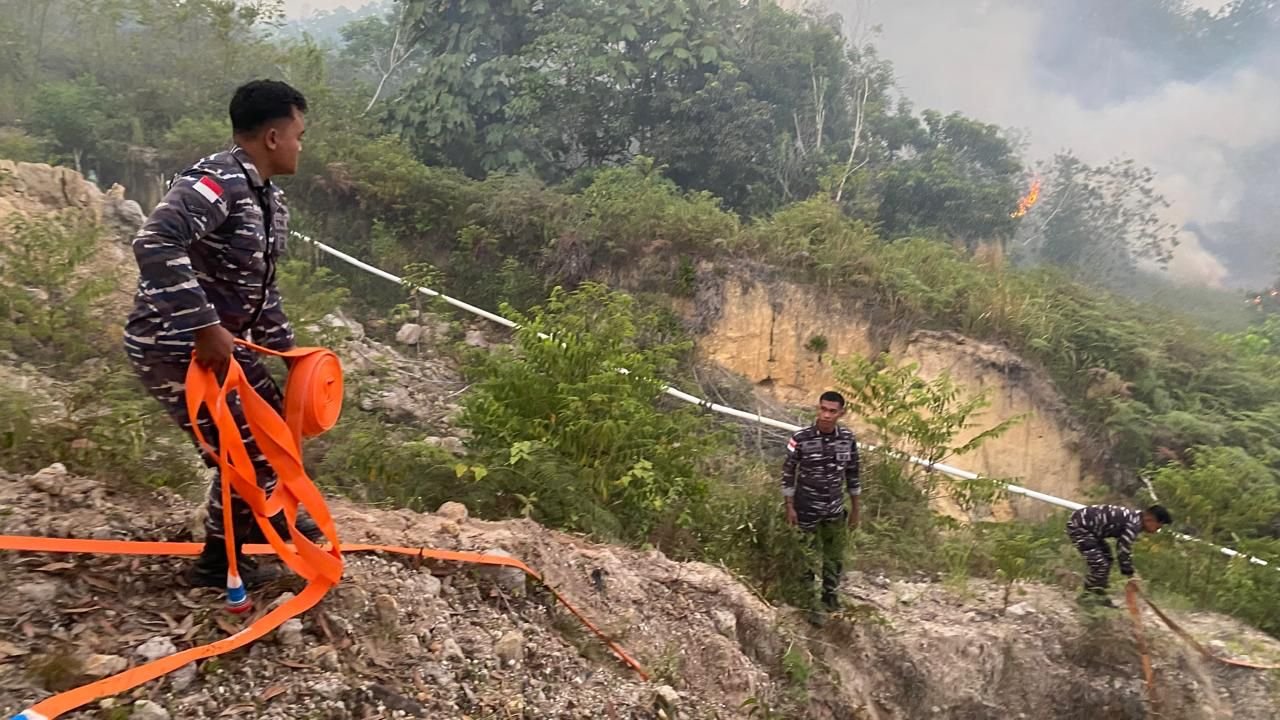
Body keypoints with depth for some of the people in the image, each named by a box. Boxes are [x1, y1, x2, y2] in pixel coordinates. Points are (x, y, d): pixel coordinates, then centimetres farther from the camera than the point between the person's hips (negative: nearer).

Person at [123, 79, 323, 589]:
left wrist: (286, 348, 17)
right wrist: (204, 327, -37)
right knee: (244, 451, -2)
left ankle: (267, 514, 45)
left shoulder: (270, 201, 8)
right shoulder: (216, 183, -24)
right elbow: (154, 245, -38)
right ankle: (218, 561, 21)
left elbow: (260, 285, 19)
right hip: (171, 347, -10)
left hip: (219, 341, 10)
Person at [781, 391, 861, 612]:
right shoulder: (801, 438, -18)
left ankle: (830, 594, 38)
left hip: (835, 510, 3)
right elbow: (788, 472, -9)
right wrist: (790, 507, -8)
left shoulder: (848, 438, -8)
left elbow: (852, 473, 4)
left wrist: (856, 507, 8)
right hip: (807, 509, -3)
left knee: (835, 556, 16)